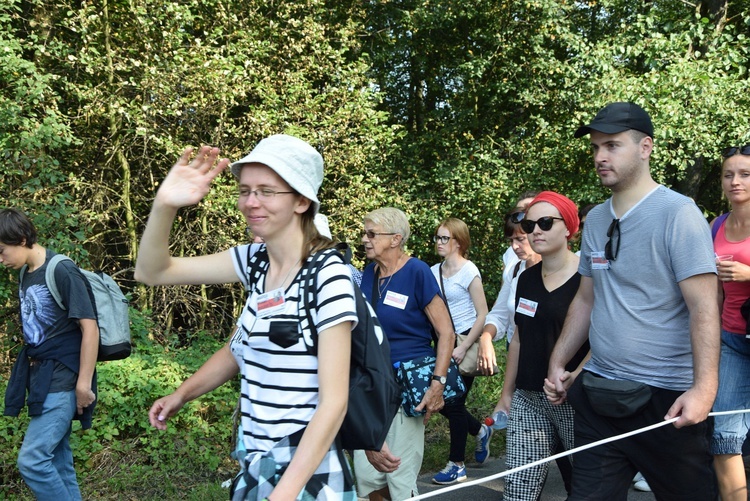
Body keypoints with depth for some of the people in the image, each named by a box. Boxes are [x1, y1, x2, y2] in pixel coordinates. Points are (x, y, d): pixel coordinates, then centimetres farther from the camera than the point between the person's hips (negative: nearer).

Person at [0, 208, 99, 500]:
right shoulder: (26, 275, 11)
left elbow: (89, 327, -16)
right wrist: (29, 375, 14)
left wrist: (84, 383, -18)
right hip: (39, 378, 8)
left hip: (61, 380, -8)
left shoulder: (62, 272, -14)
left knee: (31, 461, -11)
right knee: (58, 462, 12)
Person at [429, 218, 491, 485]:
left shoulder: (468, 271, -11)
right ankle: (480, 430, 33)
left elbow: (482, 315, -12)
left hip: (465, 342, -6)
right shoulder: (434, 271, 5)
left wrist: (463, 348, -16)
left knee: (454, 403, -1)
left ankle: (457, 465, 15)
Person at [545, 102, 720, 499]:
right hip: (598, 393, 6)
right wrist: (557, 362, 12)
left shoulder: (678, 214, -11)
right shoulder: (595, 219, 9)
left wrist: (704, 387, -24)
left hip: (667, 400, -6)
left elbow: (703, 307, -16)